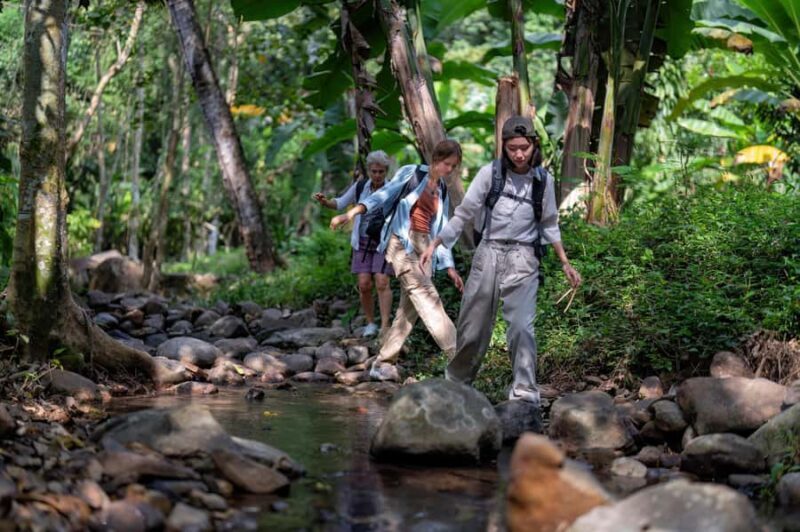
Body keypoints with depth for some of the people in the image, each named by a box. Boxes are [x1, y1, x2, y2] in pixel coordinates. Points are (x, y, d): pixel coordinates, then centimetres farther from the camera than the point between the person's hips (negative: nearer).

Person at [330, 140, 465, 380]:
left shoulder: (443, 193, 20)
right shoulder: (411, 174, 4)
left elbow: (440, 232, 22)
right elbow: (384, 195, -6)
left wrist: (449, 266, 16)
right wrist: (352, 213, -19)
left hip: (424, 249, 7)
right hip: (402, 242, -7)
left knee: (409, 307, -1)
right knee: (426, 296, -18)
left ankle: (382, 363, 4)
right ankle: (458, 354, -28)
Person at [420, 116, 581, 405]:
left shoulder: (543, 180, 4)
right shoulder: (489, 173, -2)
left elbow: (549, 224, 16)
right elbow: (464, 214, 2)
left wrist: (565, 263, 15)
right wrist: (434, 244, -5)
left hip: (523, 259, 0)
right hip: (488, 253, 0)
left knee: (521, 325, -14)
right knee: (472, 326, 5)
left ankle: (525, 391, -12)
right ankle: (456, 383, 23)